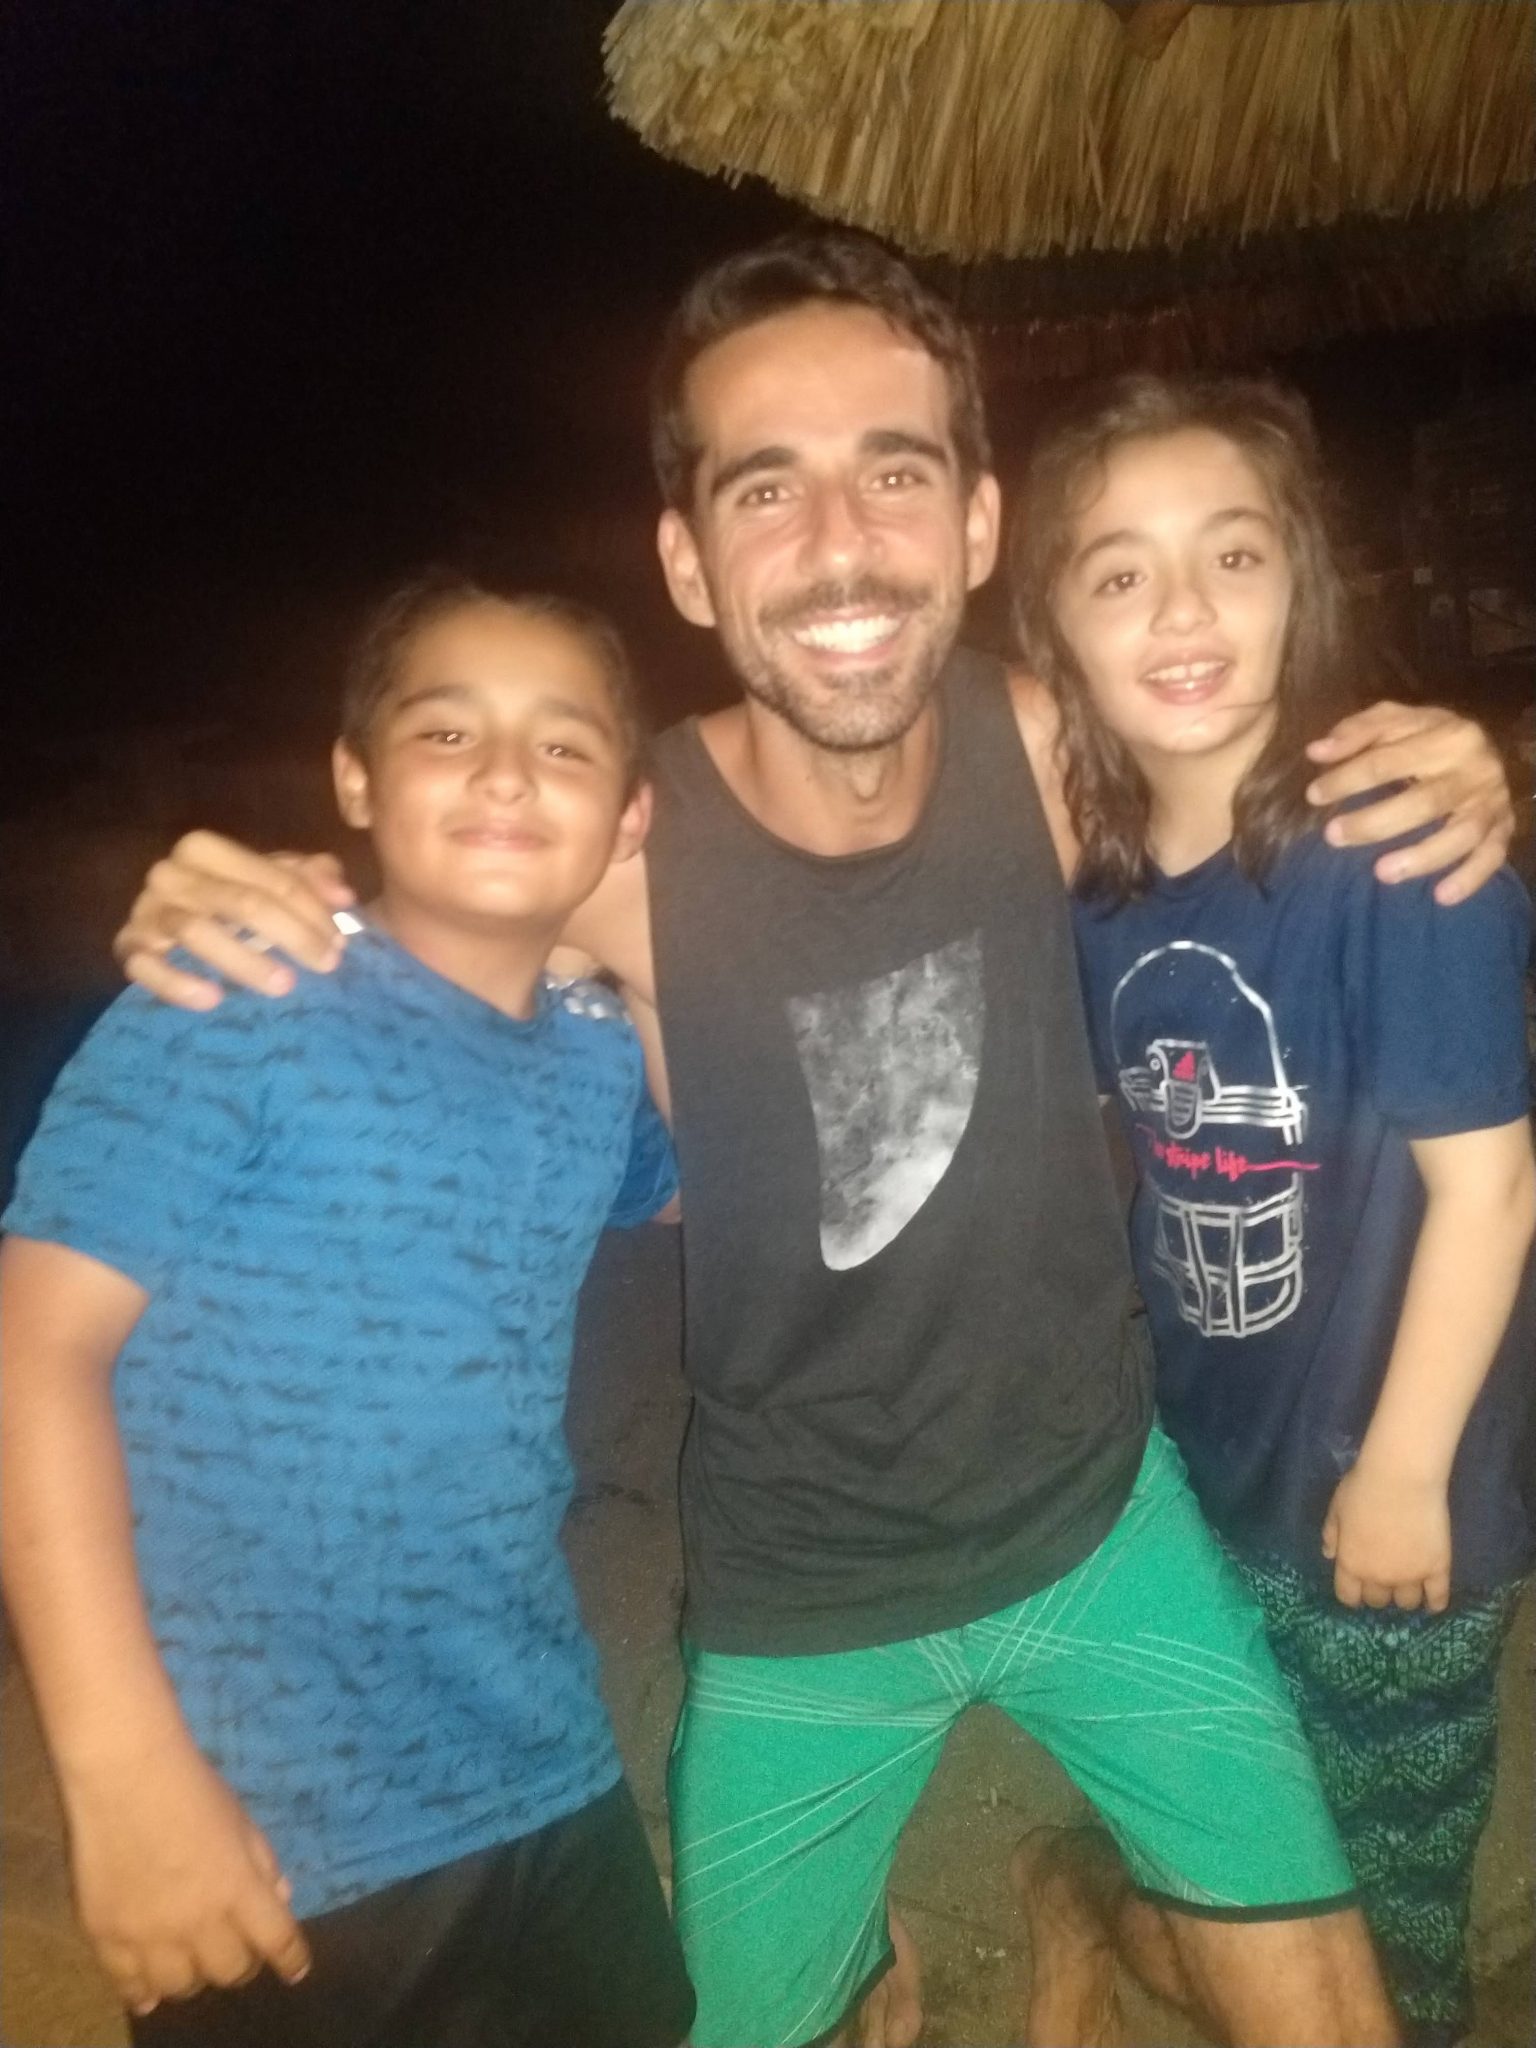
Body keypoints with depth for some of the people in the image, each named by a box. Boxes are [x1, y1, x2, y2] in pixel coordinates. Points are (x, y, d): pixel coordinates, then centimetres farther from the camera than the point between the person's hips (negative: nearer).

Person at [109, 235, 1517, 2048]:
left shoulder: (1039, 744, -18)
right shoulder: (608, 853, -25)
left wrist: (1448, 793, -15)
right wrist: (218, 925, -25)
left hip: (1098, 1512, 2)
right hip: (794, 1610, -1)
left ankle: (1090, 1899, 43)